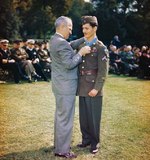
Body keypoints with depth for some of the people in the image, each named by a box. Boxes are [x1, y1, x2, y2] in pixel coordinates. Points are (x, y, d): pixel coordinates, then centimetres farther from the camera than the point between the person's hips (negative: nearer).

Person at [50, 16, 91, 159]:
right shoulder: (62, 43, -21)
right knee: (65, 118, -2)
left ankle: (59, 143, 32)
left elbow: (71, 45, 19)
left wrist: (85, 39, 14)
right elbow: (69, 64, -24)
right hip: (66, 86, -11)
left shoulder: (54, 40, 9)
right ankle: (62, 150, 7)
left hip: (60, 84, 11)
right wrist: (81, 53, -16)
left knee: (60, 116, 19)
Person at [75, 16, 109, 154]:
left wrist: (96, 88, -16)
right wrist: (77, 85, 9)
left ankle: (95, 142, 18)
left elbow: (103, 71, -11)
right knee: (83, 116, 11)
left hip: (93, 90, -5)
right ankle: (86, 139, 26)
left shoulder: (101, 48, -6)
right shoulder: (81, 46, 12)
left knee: (94, 117, 3)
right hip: (82, 89, 5)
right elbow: (78, 66, 14)